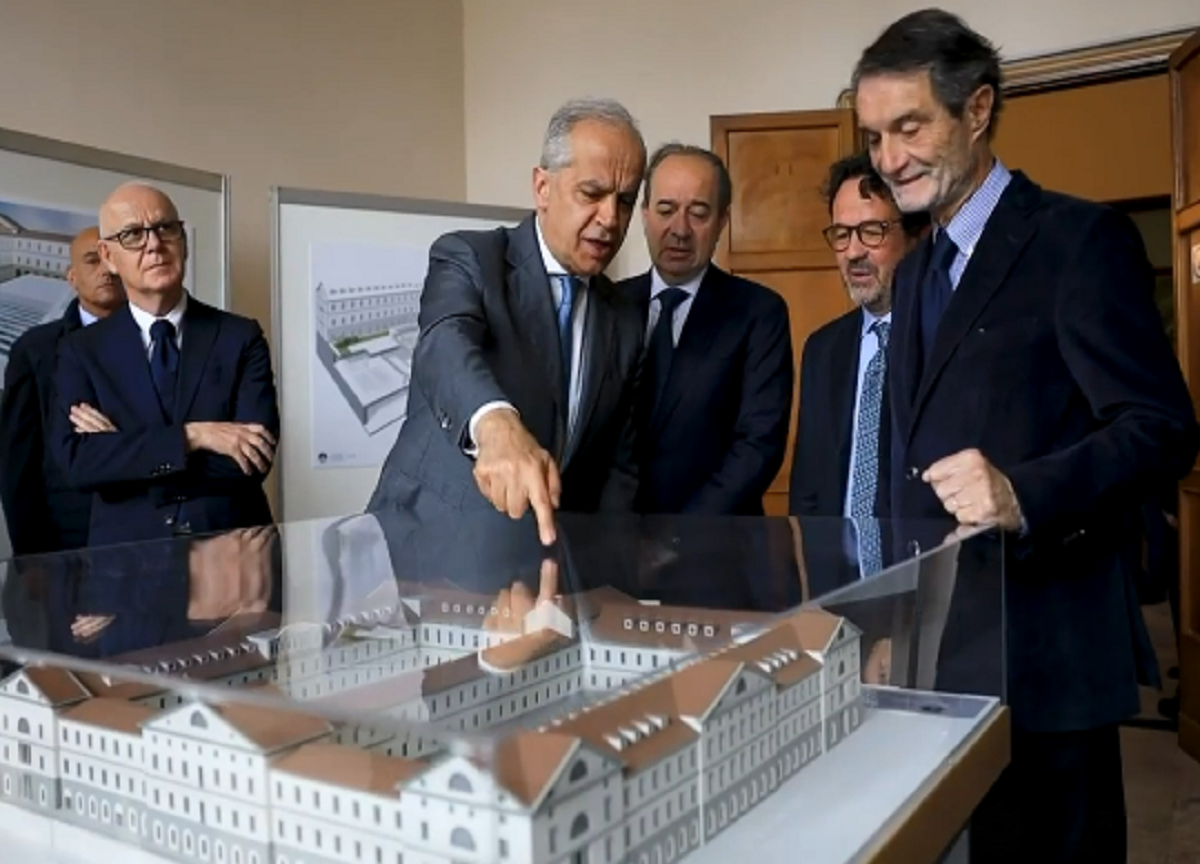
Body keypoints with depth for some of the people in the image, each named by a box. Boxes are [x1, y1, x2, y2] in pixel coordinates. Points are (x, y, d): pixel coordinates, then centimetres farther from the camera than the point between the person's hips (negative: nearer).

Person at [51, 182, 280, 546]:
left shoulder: (241, 337, -1)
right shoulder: (82, 351, 3)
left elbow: (251, 461, -13)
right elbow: (77, 461, -11)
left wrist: (120, 449, -12)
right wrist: (193, 435, -20)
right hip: (126, 551, 1)